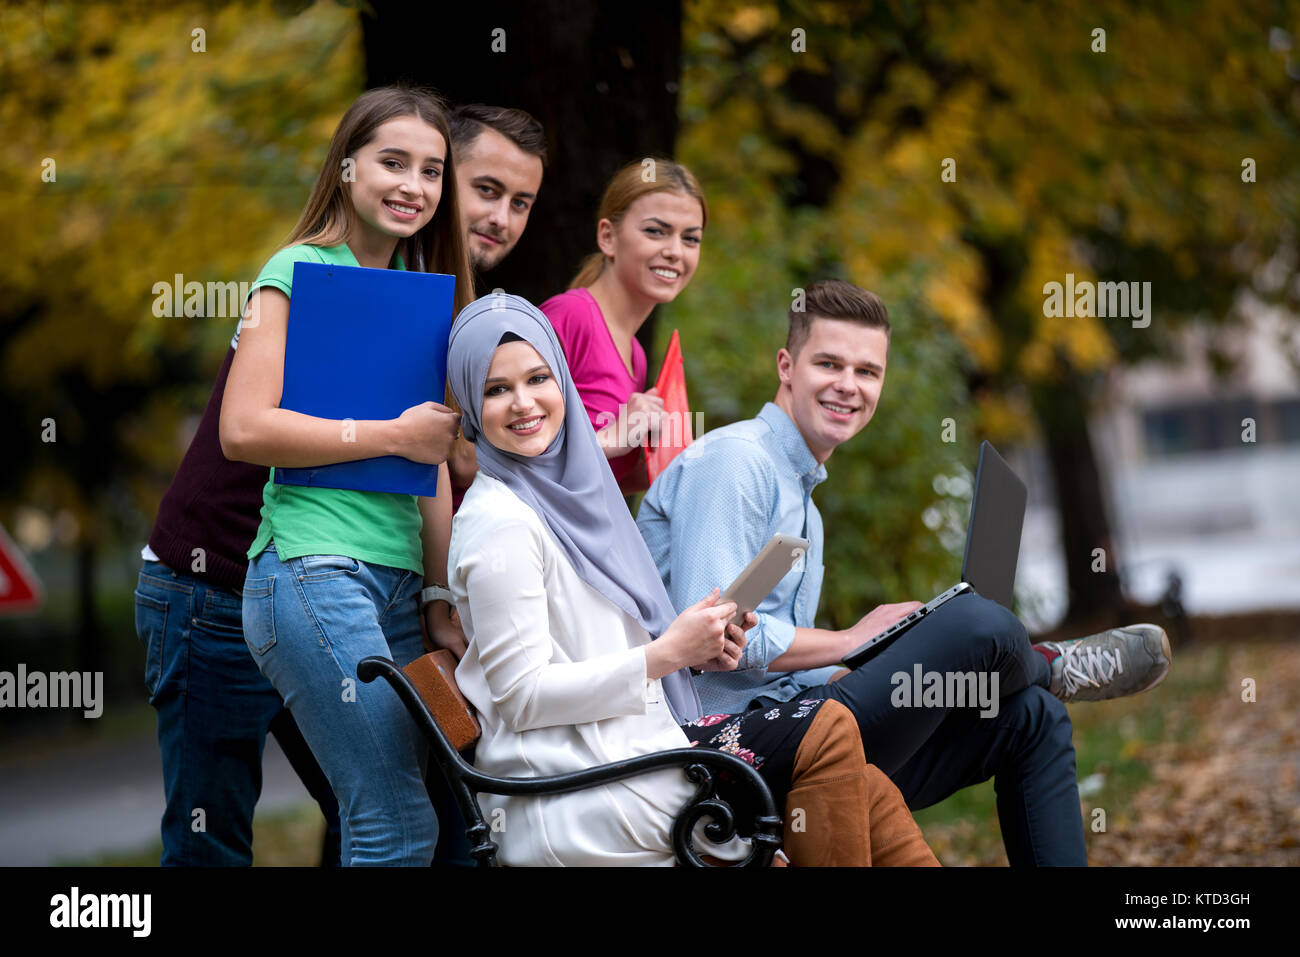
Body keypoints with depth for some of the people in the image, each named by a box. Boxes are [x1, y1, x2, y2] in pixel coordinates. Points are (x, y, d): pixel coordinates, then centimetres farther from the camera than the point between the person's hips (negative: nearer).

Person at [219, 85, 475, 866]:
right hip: (314, 571, -7)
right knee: (400, 828, -13)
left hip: (399, 581, 8)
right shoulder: (300, 271, -2)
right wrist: (392, 435, -8)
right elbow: (244, 429, -12)